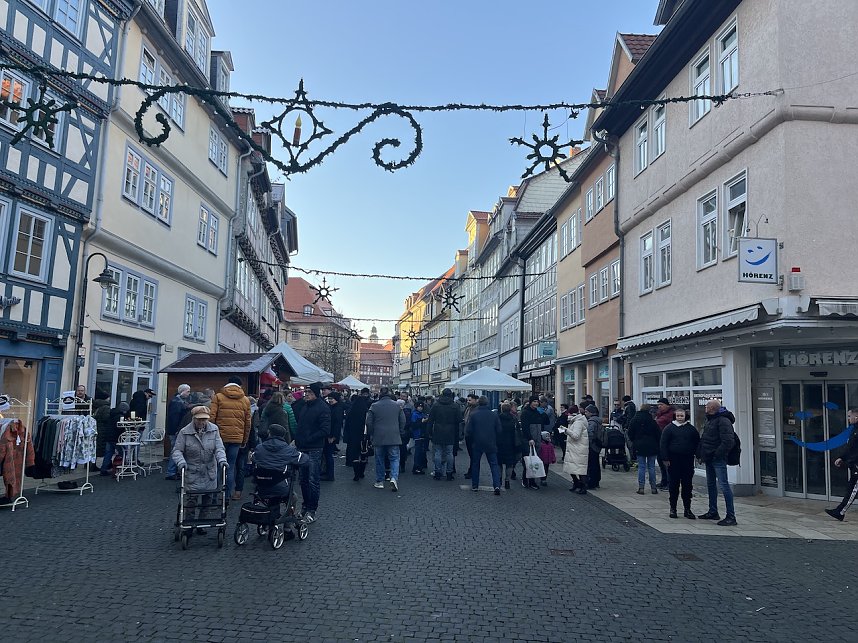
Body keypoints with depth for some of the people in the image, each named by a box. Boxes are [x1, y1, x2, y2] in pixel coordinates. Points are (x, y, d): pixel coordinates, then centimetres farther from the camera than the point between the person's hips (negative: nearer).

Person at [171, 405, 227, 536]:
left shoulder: (214, 430, 1)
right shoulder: (185, 432, -6)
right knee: (192, 499, -7)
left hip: (210, 474, 3)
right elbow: (177, 450, -5)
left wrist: (221, 459, -22)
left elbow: (219, 448, -4)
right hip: (192, 473, -3)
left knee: (208, 500, 7)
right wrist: (181, 461, -24)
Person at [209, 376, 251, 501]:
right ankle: (230, 493, 8)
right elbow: (248, 422, 11)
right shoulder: (245, 400, 8)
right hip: (237, 438, 1)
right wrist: (245, 440, 19)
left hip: (220, 436, -1)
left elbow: (212, 417, -4)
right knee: (231, 466, 8)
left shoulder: (218, 397, 2)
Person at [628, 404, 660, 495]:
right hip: (651, 446, -1)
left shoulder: (634, 420, -1)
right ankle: (653, 487, 9)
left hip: (640, 446, 1)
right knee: (651, 467, 6)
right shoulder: (652, 421, -7)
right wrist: (656, 445, 10)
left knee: (641, 467, 4)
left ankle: (641, 487, 1)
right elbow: (657, 434, -3)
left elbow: (630, 434, 3)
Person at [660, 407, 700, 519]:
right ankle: (673, 508, 13)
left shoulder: (691, 429, 7)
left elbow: (697, 443, 13)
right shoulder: (669, 428, 0)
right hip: (673, 460, -2)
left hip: (688, 460, 2)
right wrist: (665, 458, -8)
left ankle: (687, 509, 13)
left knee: (687, 485, 5)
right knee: (673, 484, 4)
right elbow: (663, 444, -2)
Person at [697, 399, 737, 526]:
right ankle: (713, 512, 29)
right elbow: (704, 438, 23)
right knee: (711, 485, 18)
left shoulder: (723, 421, -16)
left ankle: (731, 517, -6)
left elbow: (728, 441, -24)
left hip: (718, 459, -11)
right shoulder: (710, 420, 16)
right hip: (709, 458, 11)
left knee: (723, 485, -10)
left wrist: (717, 454, -21)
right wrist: (701, 453, 13)